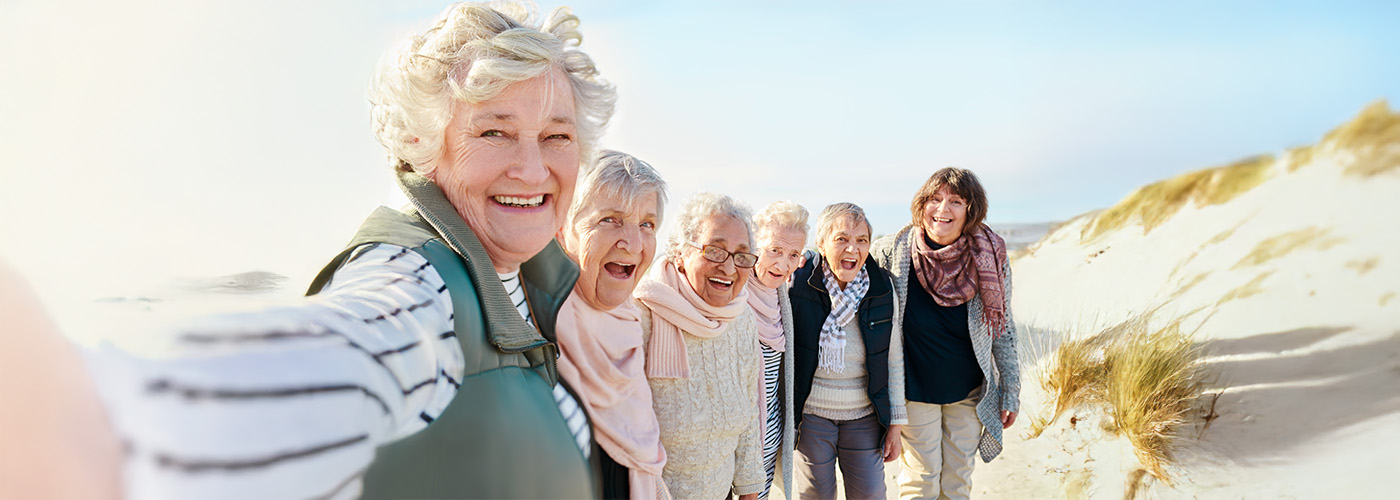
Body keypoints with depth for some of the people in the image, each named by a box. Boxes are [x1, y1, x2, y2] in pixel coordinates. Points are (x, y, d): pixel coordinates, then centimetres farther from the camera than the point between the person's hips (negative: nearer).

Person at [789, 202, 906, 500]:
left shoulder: (883, 290, -7)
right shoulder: (798, 283, -13)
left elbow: (894, 361, 1)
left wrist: (895, 423, 3)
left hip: (865, 417, 2)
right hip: (811, 414, -1)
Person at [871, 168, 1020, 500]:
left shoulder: (989, 257, -10)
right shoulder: (894, 250, -15)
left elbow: (1002, 328, 0)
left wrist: (1010, 391, 4)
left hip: (969, 391, 2)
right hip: (915, 389, -2)